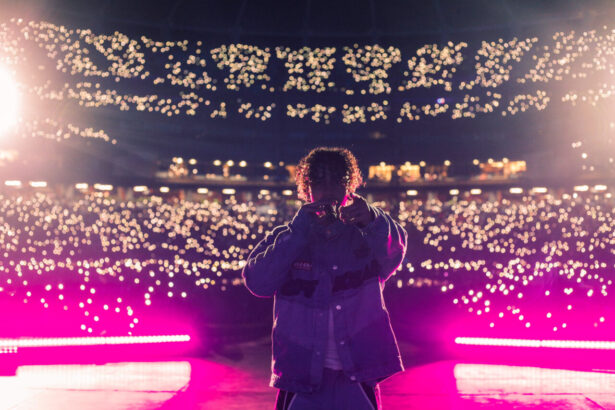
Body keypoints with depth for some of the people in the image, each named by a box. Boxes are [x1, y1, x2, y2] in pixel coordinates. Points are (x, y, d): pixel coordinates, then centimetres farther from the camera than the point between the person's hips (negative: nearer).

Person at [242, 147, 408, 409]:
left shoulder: (366, 238, 6)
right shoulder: (285, 240, 7)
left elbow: (394, 252, -16)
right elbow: (256, 282, -8)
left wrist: (372, 220, -37)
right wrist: (297, 232, -15)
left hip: (358, 380, 0)